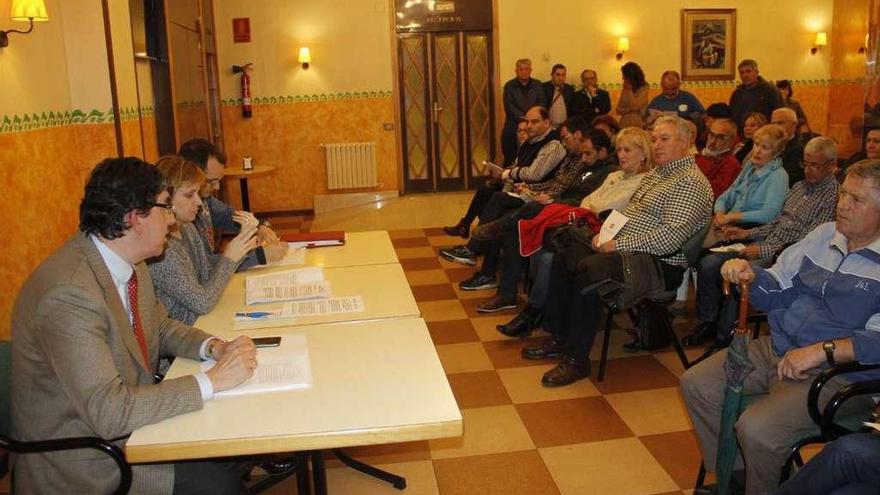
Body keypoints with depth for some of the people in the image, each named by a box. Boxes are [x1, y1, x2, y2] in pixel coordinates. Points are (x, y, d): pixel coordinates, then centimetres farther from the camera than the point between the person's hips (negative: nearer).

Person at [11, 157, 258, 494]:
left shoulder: (128, 262, -1)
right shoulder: (69, 293, -29)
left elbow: (161, 328, 14)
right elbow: (109, 413, -30)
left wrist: (214, 348, -5)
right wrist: (212, 380, -26)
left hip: (129, 413, 8)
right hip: (79, 457, -8)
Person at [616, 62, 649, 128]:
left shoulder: (644, 88, -6)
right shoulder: (625, 88, 8)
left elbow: (635, 107, -15)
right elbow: (619, 110, 8)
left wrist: (629, 90, -9)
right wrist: (629, 109, -10)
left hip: (637, 125, -4)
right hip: (624, 124, 4)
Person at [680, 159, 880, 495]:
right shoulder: (824, 234, 11)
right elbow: (779, 289, 15)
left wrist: (823, 350, -28)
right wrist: (751, 276, -5)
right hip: (777, 349, 8)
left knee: (757, 428, -27)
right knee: (696, 384, 2)